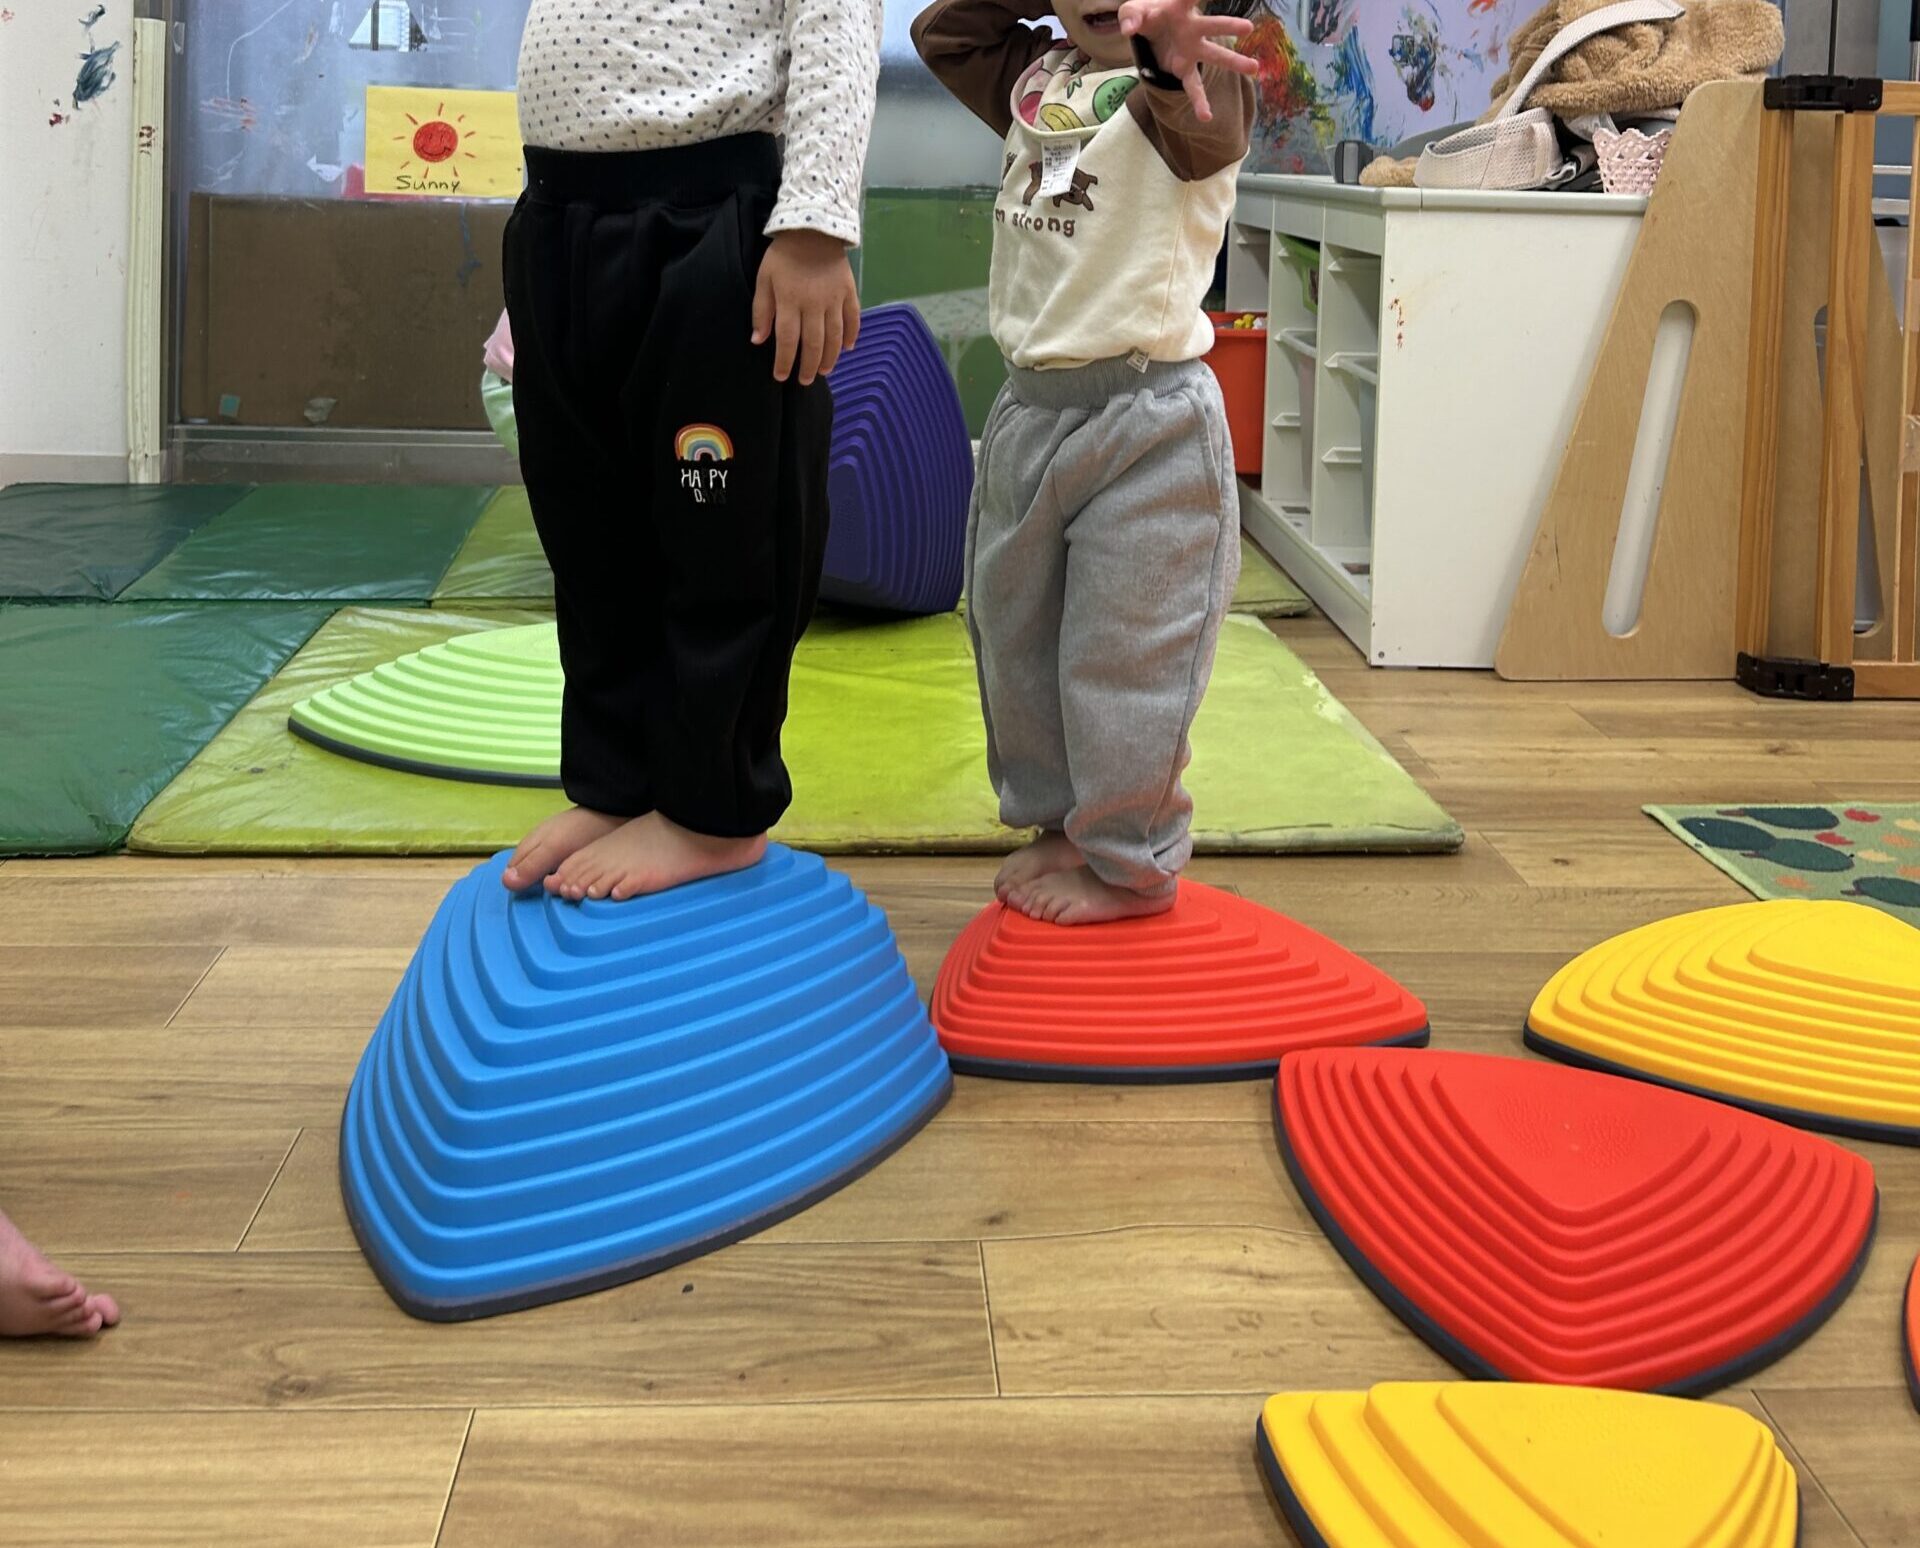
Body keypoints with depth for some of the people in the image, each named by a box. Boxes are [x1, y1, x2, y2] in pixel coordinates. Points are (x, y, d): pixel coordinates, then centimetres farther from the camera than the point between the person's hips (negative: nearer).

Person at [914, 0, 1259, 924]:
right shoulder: (1037, 76, 11)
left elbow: (1196, 126, -33)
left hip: (1149, 424, -8)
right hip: (1029, 409, 8)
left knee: (1121, 654, -2)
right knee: (1014, 636, 17)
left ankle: (1132, 864, 13)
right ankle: (1061, 824, 34)